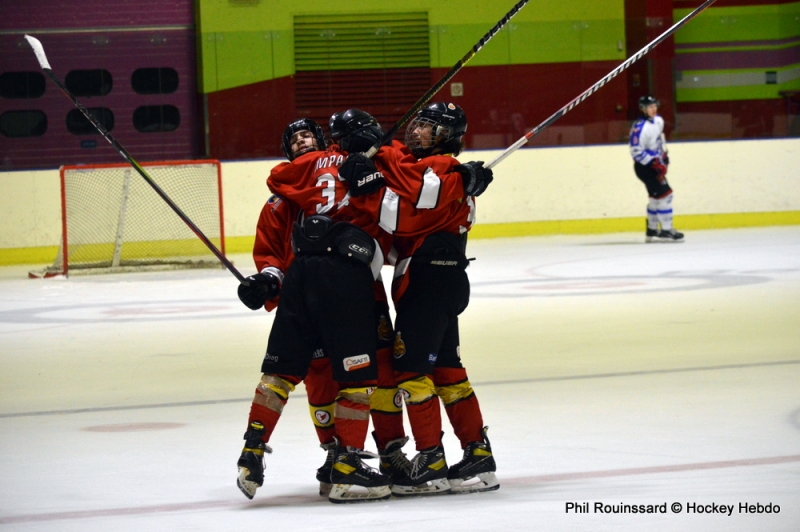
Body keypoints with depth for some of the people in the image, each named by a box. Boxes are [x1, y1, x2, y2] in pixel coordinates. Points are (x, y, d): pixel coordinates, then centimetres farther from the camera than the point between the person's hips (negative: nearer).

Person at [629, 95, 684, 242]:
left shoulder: (658, 120, 4)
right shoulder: (640, 127, -24)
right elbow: (636, 151, -26)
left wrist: (664, 155, 19)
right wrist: (654, 163, -26)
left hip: (655, 163, 10)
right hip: (644, 167, -10)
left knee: (656, 197, 16)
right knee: (665, 194, -13)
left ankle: (652, 231, 26)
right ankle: (666, 231, -8)